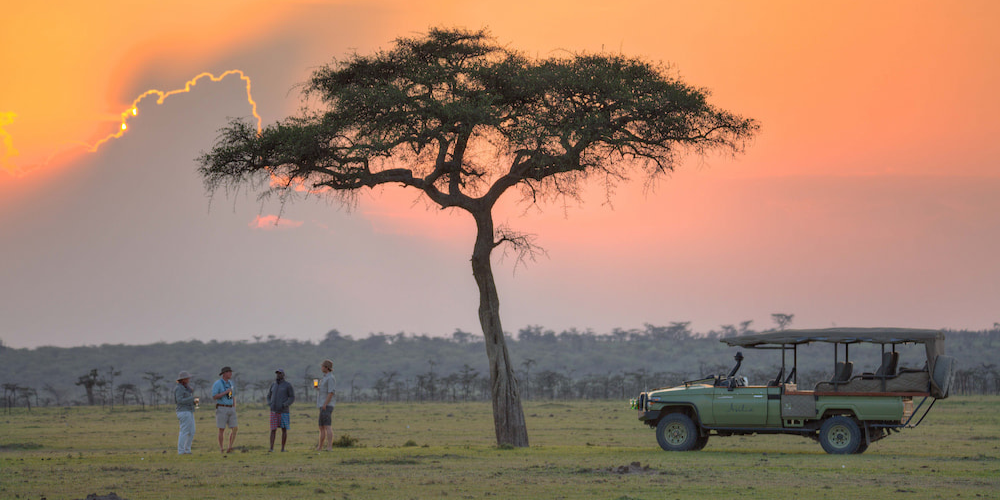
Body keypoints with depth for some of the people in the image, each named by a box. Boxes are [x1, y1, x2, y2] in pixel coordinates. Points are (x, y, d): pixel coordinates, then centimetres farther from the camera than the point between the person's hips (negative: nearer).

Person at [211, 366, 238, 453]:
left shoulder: (230, 383, 14)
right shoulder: (217, 384, -9)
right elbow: (214, 397, -17)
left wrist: (234, 409, 9)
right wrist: (226, 392, -19)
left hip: (230, 409, 6)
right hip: (221, 409, -6)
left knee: (234, 429, -5)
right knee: (222, 429, -4)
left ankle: (229, 448, 2)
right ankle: (221, 449, 6)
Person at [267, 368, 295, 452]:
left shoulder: (288, 385, -3)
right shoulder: (273, 385, 11)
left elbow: (292, 398, -6)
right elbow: (269, 397, 20)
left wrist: (284, 405, -19)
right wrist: (270, 405, 0)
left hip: (283, 411, -3)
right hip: (274, 411, 3)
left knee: (284, 429, 2)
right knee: (273, 429, -4)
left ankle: (283, 448, 10)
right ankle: (271, 448, -7)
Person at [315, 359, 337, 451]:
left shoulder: (330, 378, -11)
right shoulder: (326, 378, 21)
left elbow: (331, 392, -19)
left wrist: (324, 405, -22)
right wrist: (318, 388, 9)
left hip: (327, 406, -11)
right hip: (323, 406, 11)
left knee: (327, 426, -17)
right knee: (322, 427, 14)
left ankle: (329, 447, -24)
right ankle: (320, 447, 20)